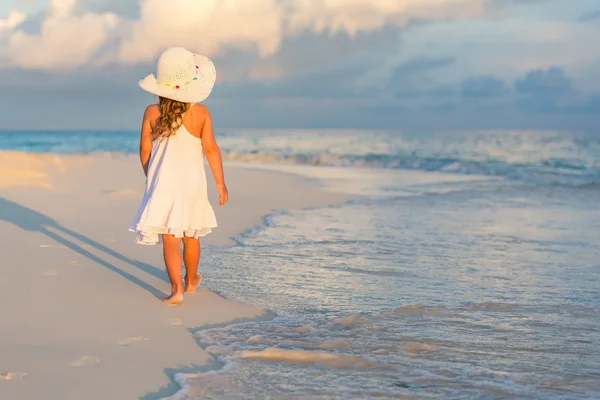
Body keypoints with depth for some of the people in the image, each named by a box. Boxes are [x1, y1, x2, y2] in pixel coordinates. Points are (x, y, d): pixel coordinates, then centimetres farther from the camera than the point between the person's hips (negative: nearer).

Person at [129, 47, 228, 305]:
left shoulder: (152, 113, -6)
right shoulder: (200, 112, -8)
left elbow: (145, 150, 0)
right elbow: (211, 148, -10)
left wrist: (150, 178, 16)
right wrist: (221, 184, -4)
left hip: (163, 181, -1)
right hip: (192, 181, 1)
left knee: (169, 238, -2)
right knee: (190, 235, 19)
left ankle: (177, 289, -16)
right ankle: (191, 281, 37)